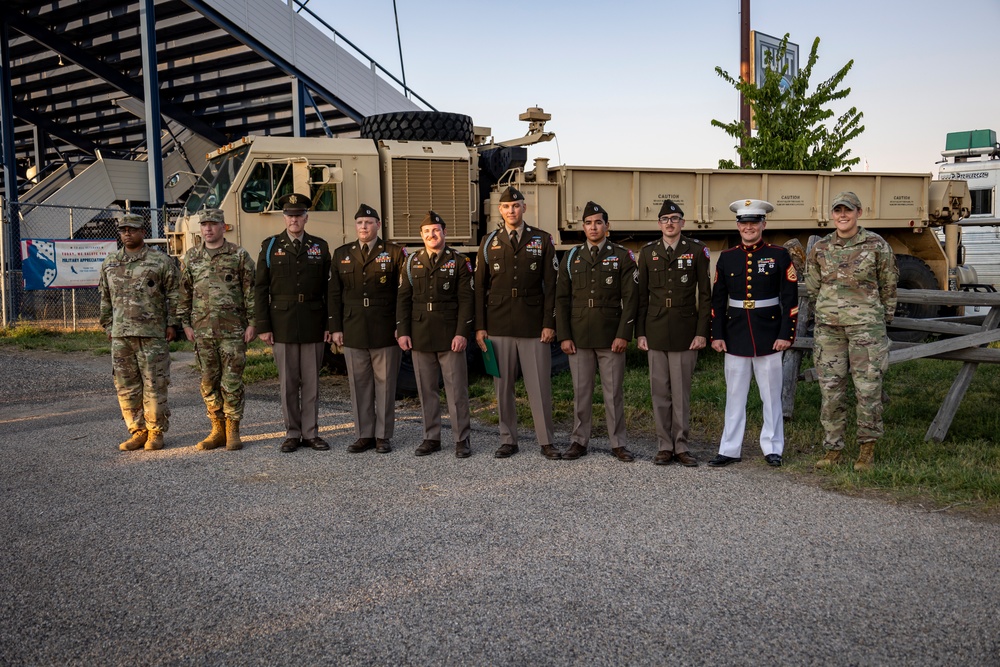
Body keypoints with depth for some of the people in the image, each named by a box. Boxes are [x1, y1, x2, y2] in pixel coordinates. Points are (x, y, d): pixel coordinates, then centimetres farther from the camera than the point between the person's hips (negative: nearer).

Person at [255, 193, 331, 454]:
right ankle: (292, 433, 15)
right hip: (282, 324, 0)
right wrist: (263, 326, -4)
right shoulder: (270, 246, 4)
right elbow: (261, 289, 2)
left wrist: (330, 324, 0)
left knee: (311, 382, 5)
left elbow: (328, 289, 6)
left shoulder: (320, 247, 7)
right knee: (288, 383, 5)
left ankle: (311, 433, 14)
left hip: (313, 325, 1)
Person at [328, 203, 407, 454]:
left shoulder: (394, 253, 2)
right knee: (359, 384, 7)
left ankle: (383, 436, 13)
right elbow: (335, 294, 11)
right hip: (353, 332, 3)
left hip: (385, 331, -3)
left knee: (385, 383, 3)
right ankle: (364, 435, 17)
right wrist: (335, 327, 4)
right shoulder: (342, 254, 11)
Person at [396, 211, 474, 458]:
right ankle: (431, 438, 19)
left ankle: (462, 439, 8)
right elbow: (403, 299, 9)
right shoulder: (412, 262, 10)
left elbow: (466, 300, -4)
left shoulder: (459, 262, 1)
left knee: (457, 389, 0)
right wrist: (403, 332, 1)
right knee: (426, 390, 9)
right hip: (420, 337, 3)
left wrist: (462, 333, -13)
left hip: (449, 337, -3)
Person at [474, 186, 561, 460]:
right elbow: (479, 287, 7)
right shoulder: (489, 242, 8)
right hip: (498, 327, 2)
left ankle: (546, 442, 11)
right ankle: (508, 440, 19)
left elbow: (550, 285, 1)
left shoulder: (542, 240, 4)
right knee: (503, 386, 7)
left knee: (540, 385, 1)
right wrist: (479, 327, 1)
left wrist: (549, 323, -6)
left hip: (534, 327, -1)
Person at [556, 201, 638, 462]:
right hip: (579, 338, 2)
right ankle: (579, 441, 17)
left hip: (611, 338, -2)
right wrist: (563, 336, 0)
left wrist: (623, 334, -10)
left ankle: (618, 443, 14)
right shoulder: (571, 257, 7)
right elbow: (562, 299, 7)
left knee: (613, 392, 4)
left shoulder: (622, 256, 1)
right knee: (581, 391, 8)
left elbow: (630, 298, -3)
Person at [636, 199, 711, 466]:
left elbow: (705, 294, 1)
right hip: (656, 331, 2)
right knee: (660, 391, 6)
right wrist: (640, 332, 4)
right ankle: (664, 446, 14)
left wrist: (702, 332, -5)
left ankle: (681, 446, 11)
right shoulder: (648, 252, 8)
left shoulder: (696, 251, 2)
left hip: (685, 331, -2)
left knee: (681, 392, 1)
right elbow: (642, 295, 10)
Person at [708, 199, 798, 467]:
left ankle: (772, 448, 19)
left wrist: (786, 334, -9)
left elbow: (790, 299, -3)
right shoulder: (726, 258, 6)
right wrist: (716, 335, 1)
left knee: (771, 395, 7)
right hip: (735, 337, 2)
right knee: (734, 395, 8)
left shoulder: (779, 255, -1)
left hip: (769, 337, -2)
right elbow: (717, 300, 8)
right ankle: (730, 449, 16)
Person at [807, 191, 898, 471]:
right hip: (828, 328, 3)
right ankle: (833, 448, 14)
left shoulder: (877, 245, -1)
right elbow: (812, 288, 17)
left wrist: (882, 320, 12)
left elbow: (888, 286, 8)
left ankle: (867, 448, 13)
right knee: (830, 389, 4)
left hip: (865, 325, -3)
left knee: (868, 387, -2)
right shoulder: (820, 248, 6)